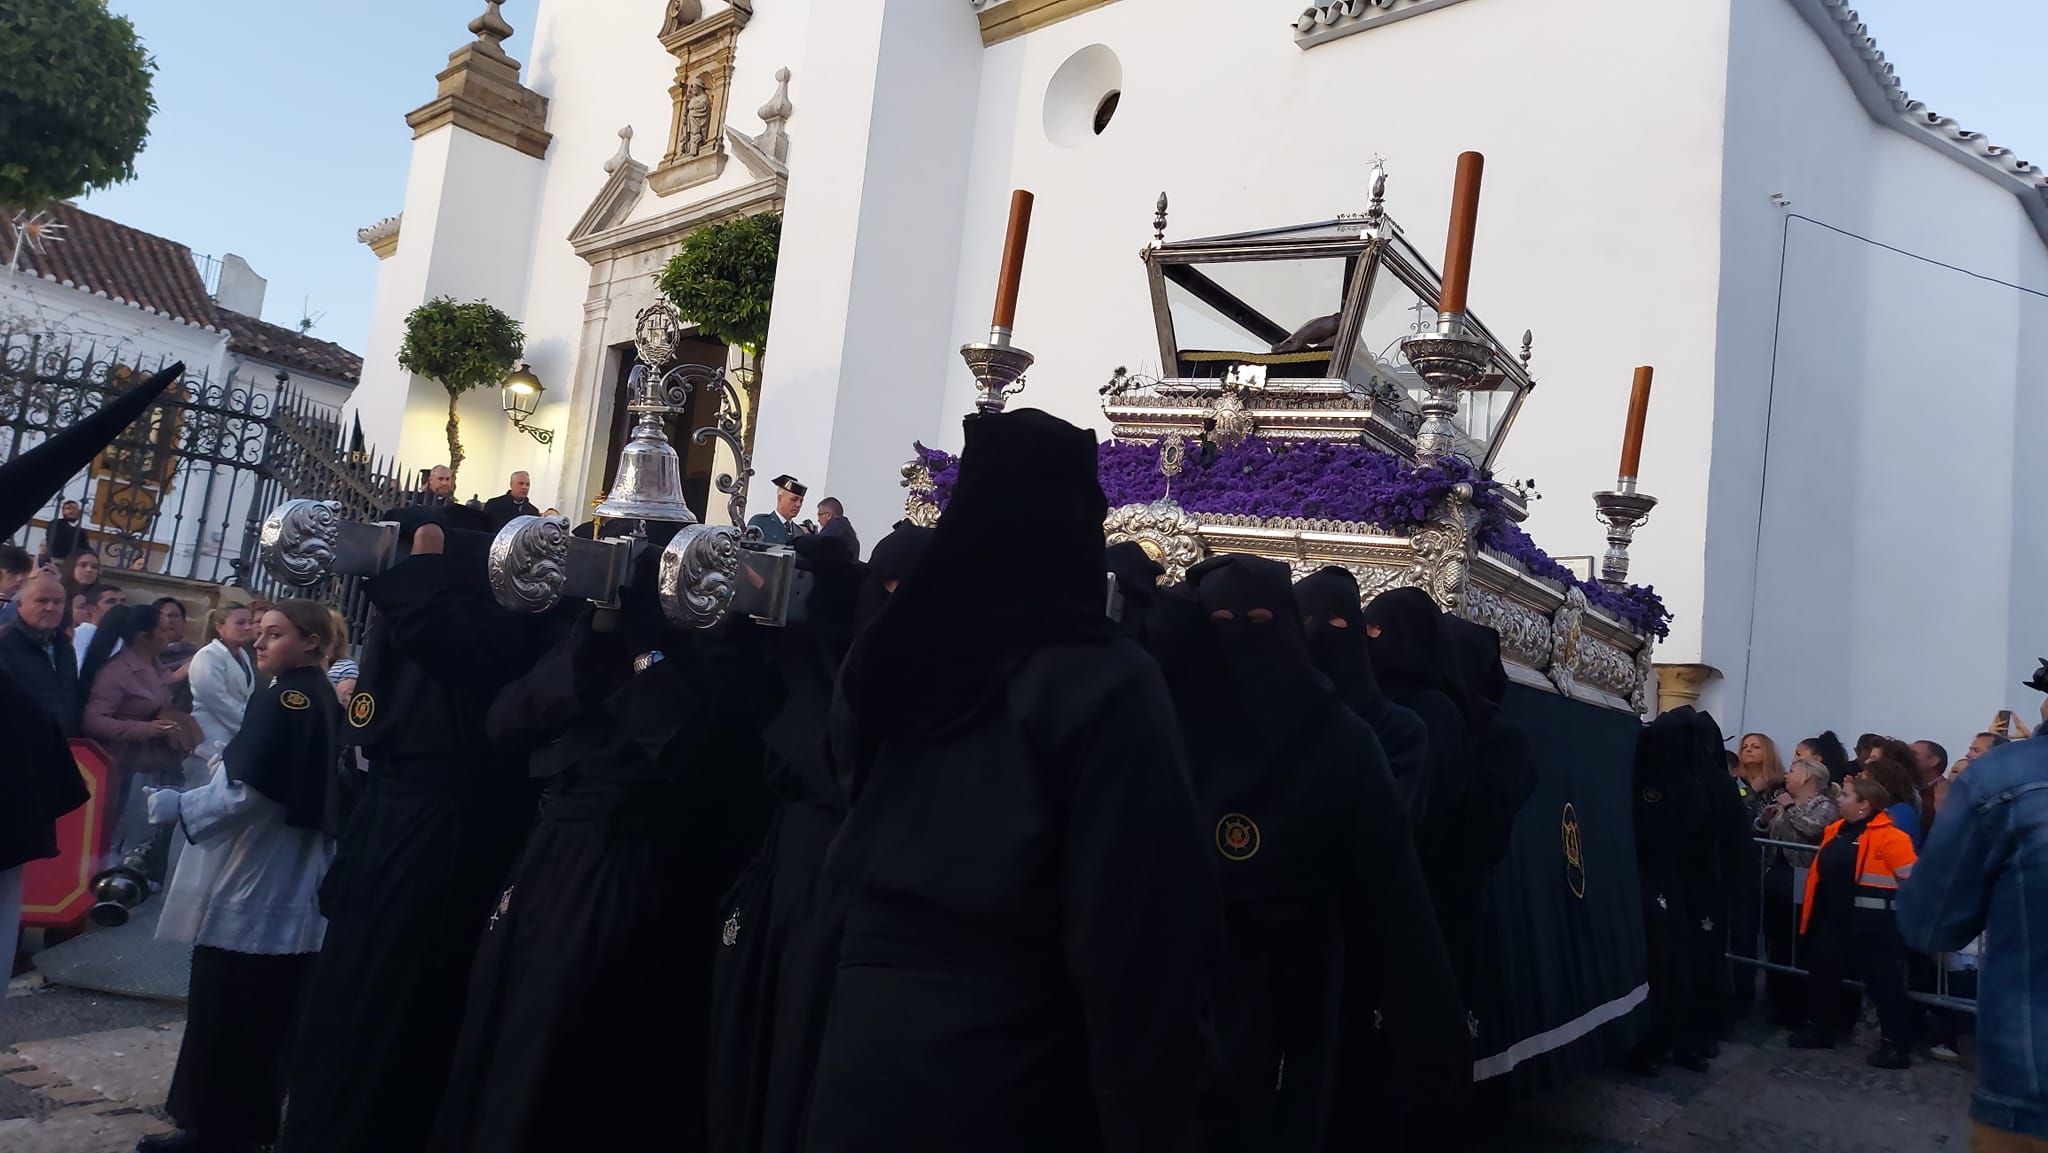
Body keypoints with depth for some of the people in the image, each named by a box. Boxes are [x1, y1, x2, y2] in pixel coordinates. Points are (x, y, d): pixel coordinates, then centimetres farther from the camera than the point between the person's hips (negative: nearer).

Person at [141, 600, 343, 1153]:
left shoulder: (284, 698, -16)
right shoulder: (323, 700, 12)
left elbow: (247, 793, -21)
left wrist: (178, 806, -8)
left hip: (251, 885, -9)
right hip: (289, 891, 9)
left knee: (220, 1017, -1)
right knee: (264, 1018, 15)